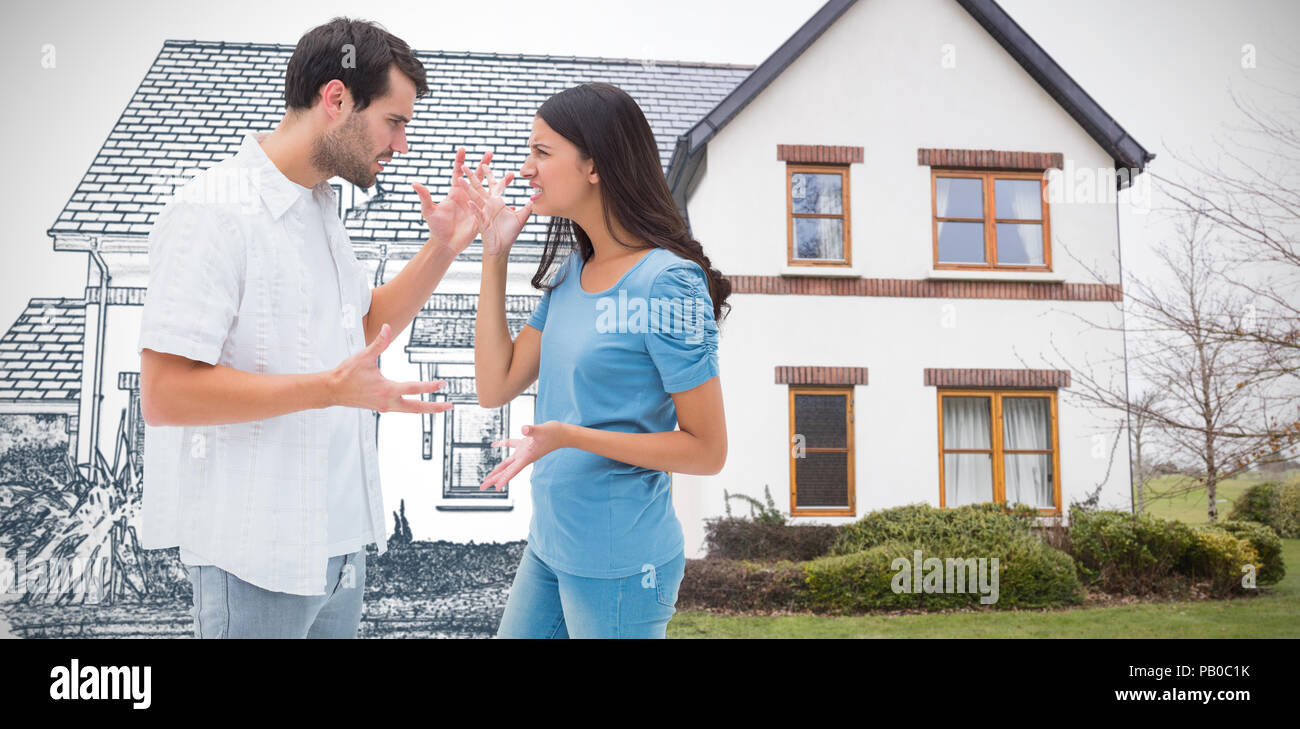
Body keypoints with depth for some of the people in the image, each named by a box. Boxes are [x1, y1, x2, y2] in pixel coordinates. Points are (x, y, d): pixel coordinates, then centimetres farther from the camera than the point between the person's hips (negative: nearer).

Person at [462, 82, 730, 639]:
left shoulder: (667, 282, -18)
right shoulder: (570, 274, 6)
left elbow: (707, 450, -17)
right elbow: (495, 387, 3)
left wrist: (569, 436, -26)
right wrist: (494, 254, 1)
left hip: (618, 564, -7)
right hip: (547, 546, 8)